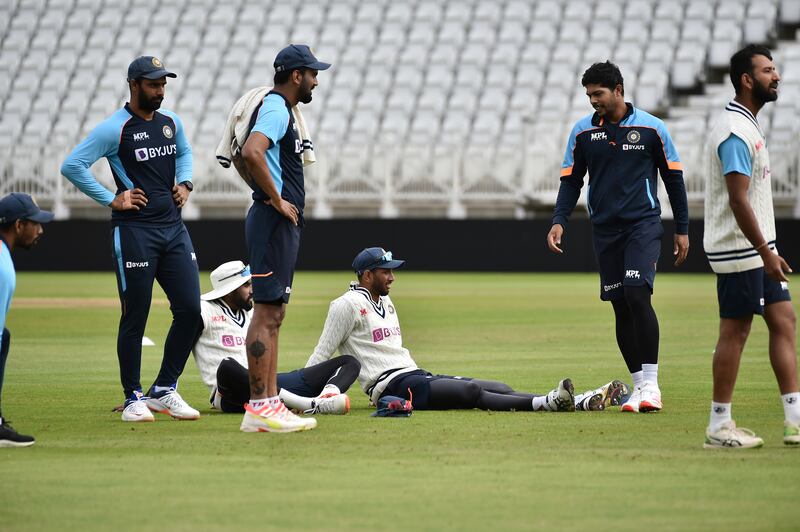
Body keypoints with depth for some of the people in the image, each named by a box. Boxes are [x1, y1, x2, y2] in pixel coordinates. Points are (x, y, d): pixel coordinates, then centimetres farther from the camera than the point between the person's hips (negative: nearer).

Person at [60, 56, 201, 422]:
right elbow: (72, 166, -14)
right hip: (133, 230, -7)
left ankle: (164, 391, 15)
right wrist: (111, 200, -13)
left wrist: (185, 183, 13)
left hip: (173, 227, 7)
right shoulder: (115, 129, -10)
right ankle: (133, 398, 10)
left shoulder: (171, 123, 11)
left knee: (190, 310, 3)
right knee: (135, 317, -1)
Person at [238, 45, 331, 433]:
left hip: (283, 224, 11)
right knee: (267, 313, -11)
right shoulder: (276, 110, -13)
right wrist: (276, 200, -22)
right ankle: (259, 409, -13)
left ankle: (269, 403, 14)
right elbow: (251, 152, -31)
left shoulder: (280, 109, 19)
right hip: (274, 222, -11)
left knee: (273, 315, 11)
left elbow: (247, 155, 30)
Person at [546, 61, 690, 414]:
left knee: (637, 295, -19)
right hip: (605, 230, 4)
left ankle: (651, 385, -14)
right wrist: (559, 221, -5)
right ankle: (639, 385, 10)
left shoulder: (651, 128, -1)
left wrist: (682, 229, 4)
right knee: (621, 308, 3)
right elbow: (571, 180, 10)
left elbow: (673, 178, 5)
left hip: (643, 225, -4)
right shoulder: (582, 132, 6)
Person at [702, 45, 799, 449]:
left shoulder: (746, 126, 15)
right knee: (735, 331, -4)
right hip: (740, 250, -10)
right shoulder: (735, 132, -18)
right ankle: (719, 427, 3)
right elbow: (738, 199, -23)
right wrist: (766, 252, -23)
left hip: (757, 249, 10)